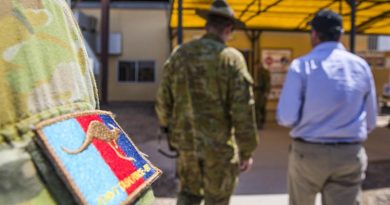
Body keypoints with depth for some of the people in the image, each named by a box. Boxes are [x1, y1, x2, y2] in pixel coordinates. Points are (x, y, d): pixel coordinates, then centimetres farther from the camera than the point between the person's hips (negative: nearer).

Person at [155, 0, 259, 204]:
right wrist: (247, 151, -6)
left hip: (186, 140, 4)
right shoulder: (231, 58, -12)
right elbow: (243, 109, -15)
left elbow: (163, 98, 3)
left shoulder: (179, 54, 0)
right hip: (219, 144, -3)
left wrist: (168, 126, 21)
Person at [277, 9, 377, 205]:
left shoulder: (301, 65, -9)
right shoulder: (361, 66, 2)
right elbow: (370, 121, 6)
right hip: (351, 155, 2)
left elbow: (286, 118, -14)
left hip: (308, 152, -2)